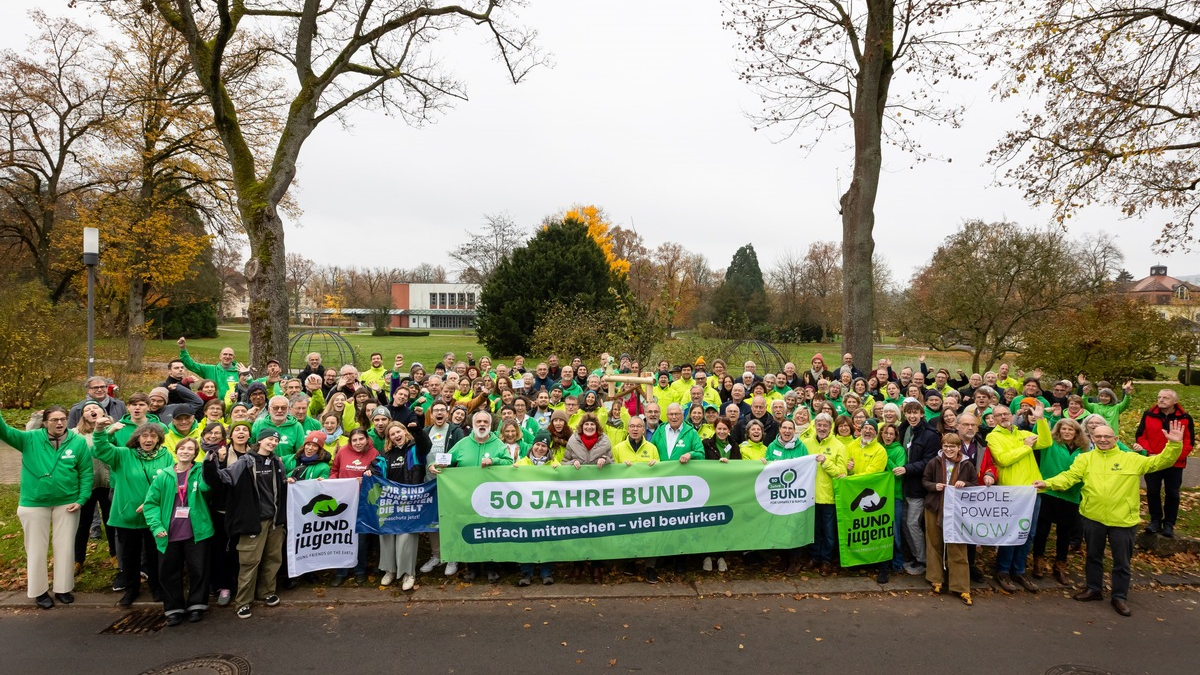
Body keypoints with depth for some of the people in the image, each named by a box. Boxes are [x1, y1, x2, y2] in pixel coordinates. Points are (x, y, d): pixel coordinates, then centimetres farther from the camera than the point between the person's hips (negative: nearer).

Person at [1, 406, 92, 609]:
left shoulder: (78, 442, -6)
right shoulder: (30, 439, -4)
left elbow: (86, 473, -4)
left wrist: (81, 499, -9)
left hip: (67, 503, 0)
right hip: (34, 504, 0)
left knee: (65, 547, 10)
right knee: (36, 548, 10)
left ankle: (63, 588, 25)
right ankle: (39, 591, 25)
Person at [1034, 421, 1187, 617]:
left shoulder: (1132, 459, 1)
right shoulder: (1085, 458, 1)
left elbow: (1160, 462, -2)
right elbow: (1069, 476, -8)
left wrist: (1174, 445, -17)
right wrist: (1047, 483, -25)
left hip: (1123, 520, -1)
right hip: (1093, 517, 1)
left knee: (1121, 561, 10)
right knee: (1093, 556, 17)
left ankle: (1120, 597, 25)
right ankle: (1094, 589, 33)